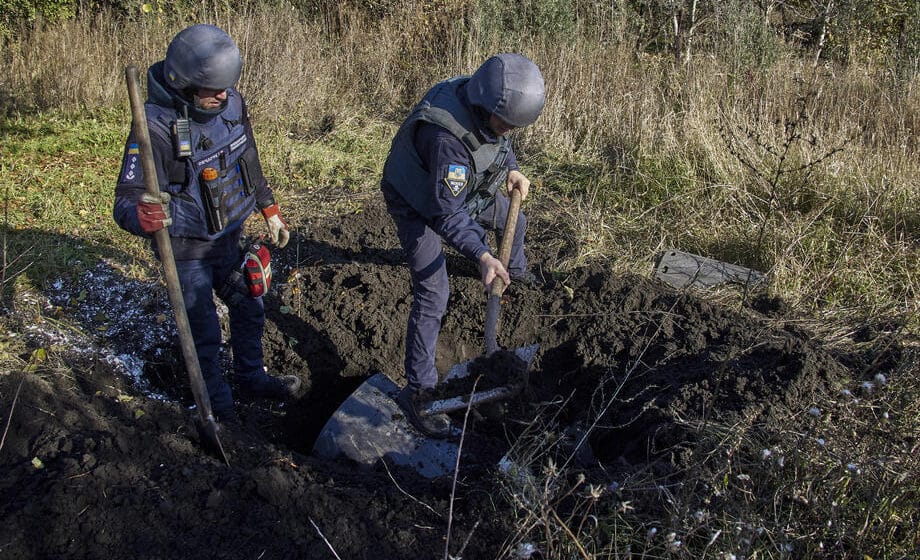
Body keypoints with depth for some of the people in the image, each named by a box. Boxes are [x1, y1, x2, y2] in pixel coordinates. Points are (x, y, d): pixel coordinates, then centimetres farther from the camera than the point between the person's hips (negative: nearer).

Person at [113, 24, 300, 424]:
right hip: (186, 251, -6)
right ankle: (216, 403, 32)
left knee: (249, 309, 21)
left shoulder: (231, 105, -10)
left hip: (229, 239, 6)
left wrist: (269, 210, 15)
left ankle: (251, 377, 46)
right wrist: (142, 215, -54)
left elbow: (249, 163, 8)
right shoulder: (156, 128, -30)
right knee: (204, 334, 9)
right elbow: (126, 202, -31)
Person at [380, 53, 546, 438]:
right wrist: (482, 256, -46)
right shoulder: (446, 134, -44)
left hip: (465, 187, 8)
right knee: (432, 294, -14)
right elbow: (447, 211, -40)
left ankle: (515, 270, 60)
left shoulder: (488, 102, -19)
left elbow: (498, 139, 5)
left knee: (514, 221, 26)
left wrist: (512, 170, -10)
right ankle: (417, 390, -6)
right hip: (419, 202, -8)